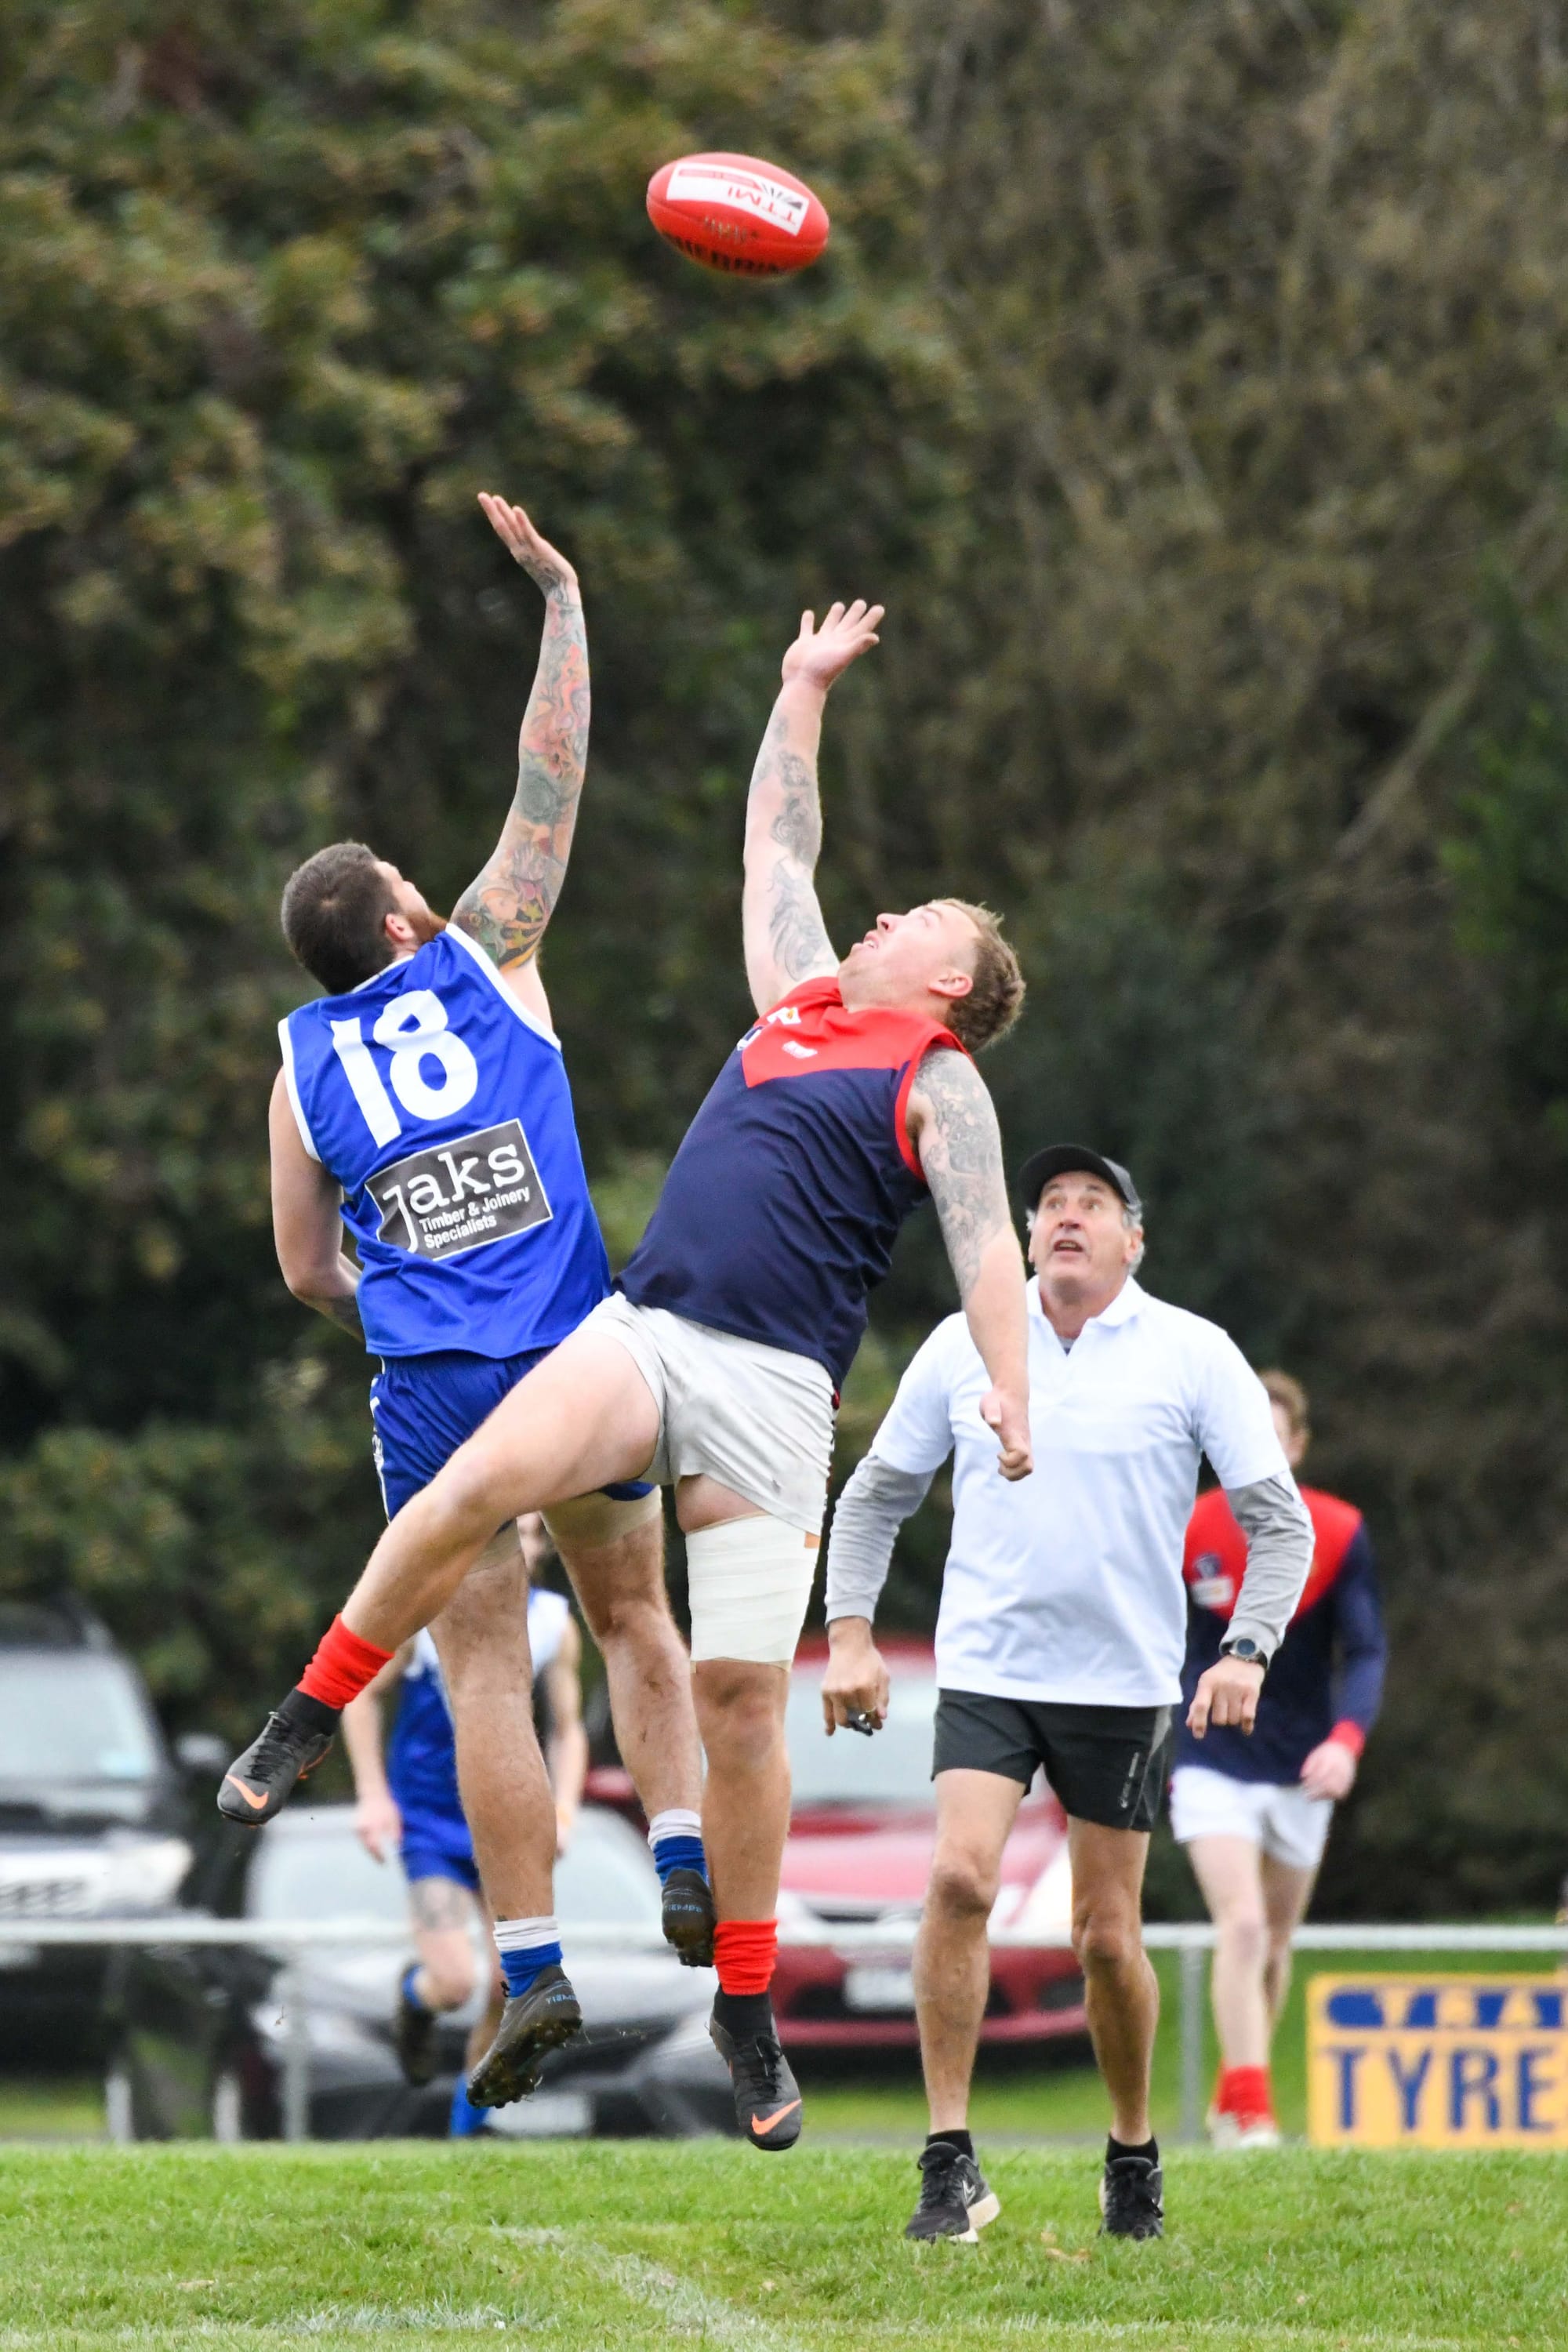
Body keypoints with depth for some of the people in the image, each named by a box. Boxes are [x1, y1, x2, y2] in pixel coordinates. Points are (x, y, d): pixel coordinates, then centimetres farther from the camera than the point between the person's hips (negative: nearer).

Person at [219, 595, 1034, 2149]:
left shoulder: (939, 1082, 6)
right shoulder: (799, 998, 23)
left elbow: (984, 1240, -7)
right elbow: (776, 846, 37)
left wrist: (1007, 1389, -22)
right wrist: (806, 689, 41)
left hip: (769, 1386, -4)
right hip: (640, 1333, 4)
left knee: (740, 1694, -8)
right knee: (477, 1482, -25)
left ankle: (748, 2011, 2)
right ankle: (309, 1716, -12)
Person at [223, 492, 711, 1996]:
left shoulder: (300, 1064, 8)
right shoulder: (485, 959, 3)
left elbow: (305, 1270, 13)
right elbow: (553, 775, 7)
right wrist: (559, 596, 13)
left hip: (430, 1391, 0)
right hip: (582, 1359, 0)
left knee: (484, 1669, 1)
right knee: (633, 1614, 18)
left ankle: (533, 1971, -6)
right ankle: (683, 1852, -2)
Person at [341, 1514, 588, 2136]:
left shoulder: (555, 1626, -4)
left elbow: (567, 1730, 7)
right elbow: (362, 1697, 0)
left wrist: (563, 1809, -9)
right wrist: (373, 1796, -7)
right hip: (431, 1824, -3)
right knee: (454, 1984, -15)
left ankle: (472, 2103, 21)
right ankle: (415, 1994, 24)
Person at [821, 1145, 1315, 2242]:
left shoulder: (1194, 1354, 0)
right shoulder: (962, 1346, 5)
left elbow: (1280, 1519, 1)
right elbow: (877, 1494, 14)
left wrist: (1247, 1652, -12)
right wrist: (849, 1632, 3)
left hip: (1124, 1686, 0)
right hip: (985, 1668, 0)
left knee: (1107, 1935, 2)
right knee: (961, 1876, -20)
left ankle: (1134, 2154, 24)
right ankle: (951, 2163, -17)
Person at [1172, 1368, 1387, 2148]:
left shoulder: (1339, 1534, -7)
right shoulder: (1187, 1533, -7)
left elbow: (1366, 1651, -10)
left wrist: (1347, 1737, -28)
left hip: (1301, 1768, 2)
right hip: (1212, 1764, -2)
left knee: (1274, 1944, 14)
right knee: (1242, 1925, -21)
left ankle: (1231, 2103, 33)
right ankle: (1249, 2111, -25)